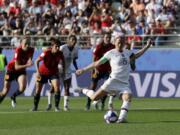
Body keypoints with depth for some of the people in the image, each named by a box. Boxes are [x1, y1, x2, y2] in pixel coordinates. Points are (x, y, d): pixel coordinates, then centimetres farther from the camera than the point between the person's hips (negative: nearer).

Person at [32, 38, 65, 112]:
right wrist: (38, 72, -34)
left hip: (53, 72, 2)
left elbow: (63, 62, 6)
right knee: (38, 90, 2)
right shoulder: (46, 53, -26)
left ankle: (56, 107, -9)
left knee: (57, 88, -19)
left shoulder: (60, 54, -16)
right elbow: (37, 61, -25)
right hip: (43, 72, -2)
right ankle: (35, 107, 21)